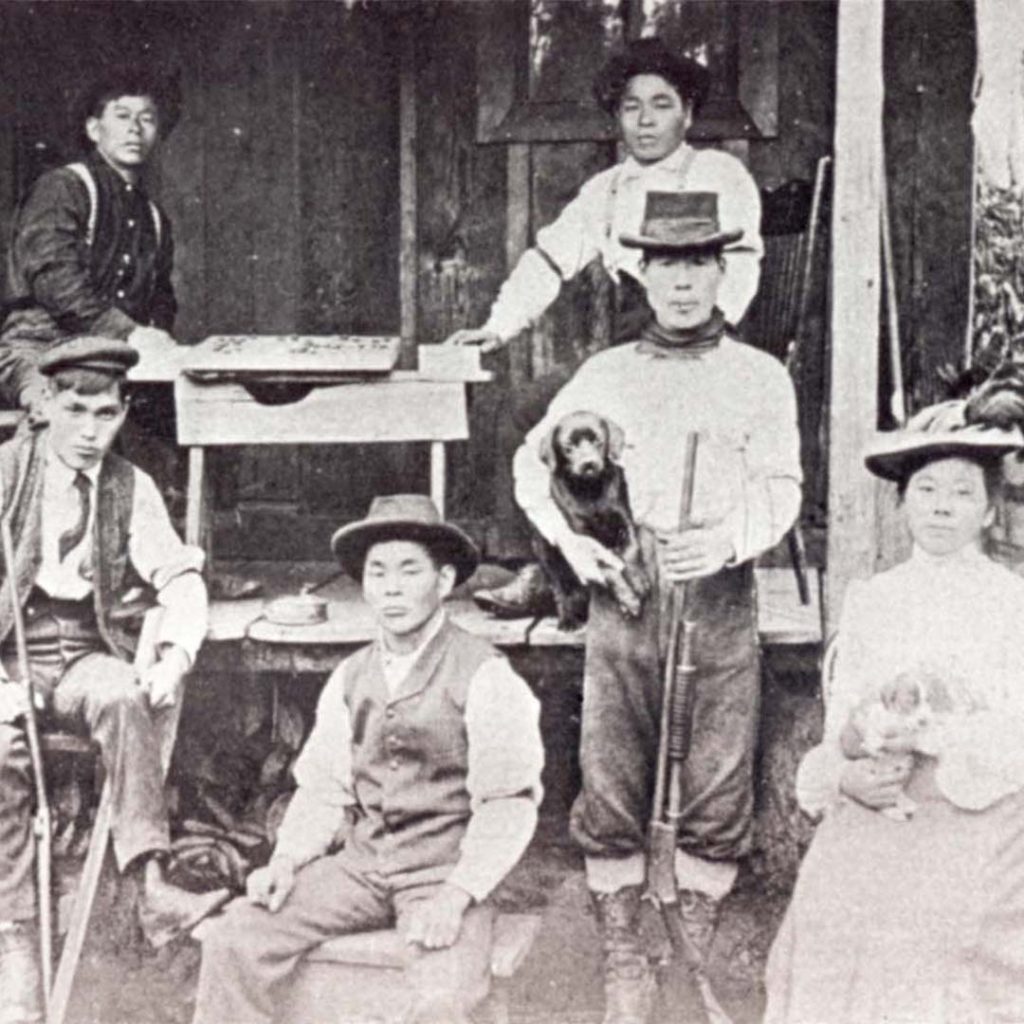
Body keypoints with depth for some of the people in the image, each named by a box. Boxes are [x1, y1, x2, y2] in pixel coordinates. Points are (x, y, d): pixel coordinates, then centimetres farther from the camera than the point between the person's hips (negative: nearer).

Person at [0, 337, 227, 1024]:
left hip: (85, 656, 1)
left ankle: (152, 888, -39)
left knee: (123, 697, -33)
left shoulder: (131, 488, 6)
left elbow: (180, 578, 0)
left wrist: (175, 657, -20)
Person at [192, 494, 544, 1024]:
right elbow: (322, 787, 11)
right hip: (359, 863, 5)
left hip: (446, 873, -5)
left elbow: (508, 806, -11)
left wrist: (456, 897, -20)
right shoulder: (349, 677, 11)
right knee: (232, 938, -13)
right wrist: (286, 860, -7)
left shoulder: (484, 675, -6)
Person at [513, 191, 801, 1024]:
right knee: (611, 776, 3)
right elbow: (533, 462, 17)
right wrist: (569, 537, 1)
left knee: (718, 780, 2)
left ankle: (699, 945, 18)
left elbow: (780, 487, -1)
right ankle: (623, 953, 16)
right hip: (623, 591, 1)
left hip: (722, 599, -1)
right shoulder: (606, 374, 12)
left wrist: (730, 542, -20)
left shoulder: (762, 377, 8)